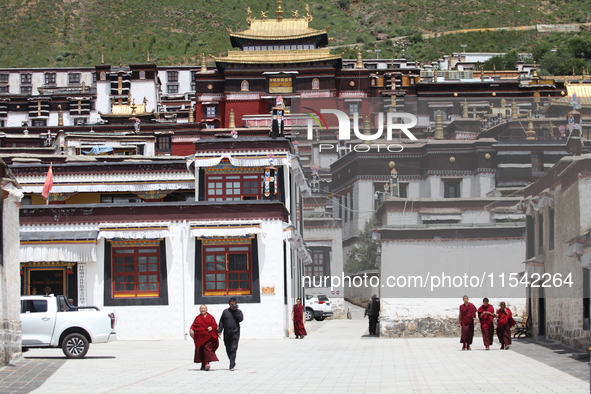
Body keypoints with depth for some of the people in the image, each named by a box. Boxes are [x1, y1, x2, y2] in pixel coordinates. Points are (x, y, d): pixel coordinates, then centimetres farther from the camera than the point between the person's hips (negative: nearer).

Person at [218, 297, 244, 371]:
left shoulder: (238, 312, 6)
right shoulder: (225, 311, 9)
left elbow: (241, 319, -13)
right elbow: (221, 322, 10)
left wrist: (235, 310, -12)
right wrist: (219, 331, 2)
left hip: (235, 333, -3)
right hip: (226, 334, 3)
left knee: (233, 349, -11)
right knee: (228, 350, 8)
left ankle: (232, 365, -14)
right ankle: (233, 362, 27)